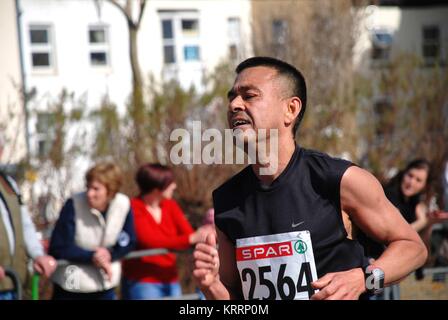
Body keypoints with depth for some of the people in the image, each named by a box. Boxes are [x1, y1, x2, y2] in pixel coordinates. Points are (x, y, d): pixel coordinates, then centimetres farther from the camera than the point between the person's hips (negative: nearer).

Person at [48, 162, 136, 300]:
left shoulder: (123, 205, -12)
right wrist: (92, 256, -26)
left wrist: (109, 254, -20)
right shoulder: (74, 205, -21)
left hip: (104, 286, 3)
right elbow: (58, 248, -18)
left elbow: (128, 243, 0)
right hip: (70, 287, -3)